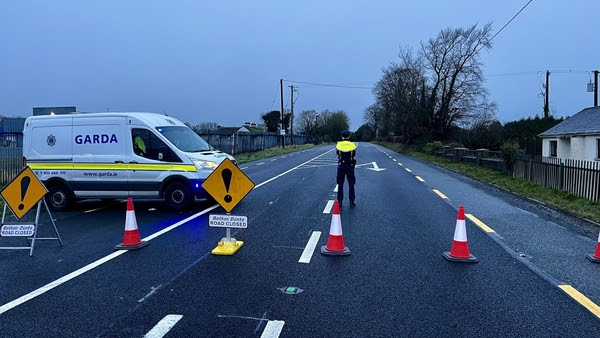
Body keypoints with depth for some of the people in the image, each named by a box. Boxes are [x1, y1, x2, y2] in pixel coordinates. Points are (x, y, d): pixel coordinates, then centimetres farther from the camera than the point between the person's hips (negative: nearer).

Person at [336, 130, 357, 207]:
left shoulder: (338, 145, -5)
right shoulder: (352, 145, -5)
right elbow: (354, 154, 7)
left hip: (341, 166, 0)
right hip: (350, 166, 0)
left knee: (340, 184, 8)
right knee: (351, 184, 8)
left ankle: (340, 201, 9)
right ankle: (351, 202, 8)